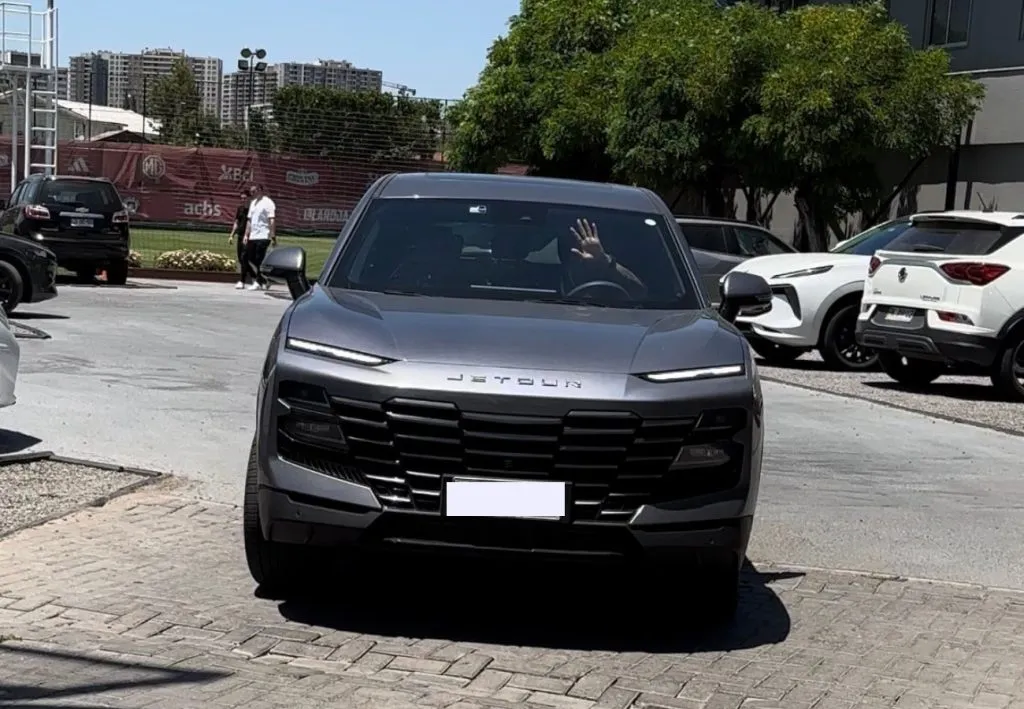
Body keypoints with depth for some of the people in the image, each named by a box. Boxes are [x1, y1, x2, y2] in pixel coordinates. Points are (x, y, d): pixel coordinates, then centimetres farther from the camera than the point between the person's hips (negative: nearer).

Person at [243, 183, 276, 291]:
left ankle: (259, 283, -2)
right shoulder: (253, 203, 18)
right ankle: (257, 279, 18)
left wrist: (273, 236, -20)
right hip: (252, 237, 8)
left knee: (259, 260, -8)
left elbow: (272, 220, -13)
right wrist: (246, 235, 15)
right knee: (249, 259, 7)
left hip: (263, 237, -8)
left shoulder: (268, 203, -7)